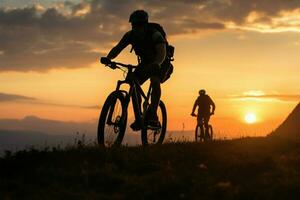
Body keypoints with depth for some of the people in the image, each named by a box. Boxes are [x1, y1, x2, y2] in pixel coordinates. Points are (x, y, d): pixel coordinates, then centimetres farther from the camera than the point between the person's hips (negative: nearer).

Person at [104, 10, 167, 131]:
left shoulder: (155, 34, -30)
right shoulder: (130, 35, -15)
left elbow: (162, 53, -43)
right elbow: (118, 48, -21)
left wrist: (155, 64, -63)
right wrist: (108, 58, -41)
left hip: (160, 64, -5)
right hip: (145, 63, 5)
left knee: (155, 81, -34)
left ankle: (152, 116, -32)